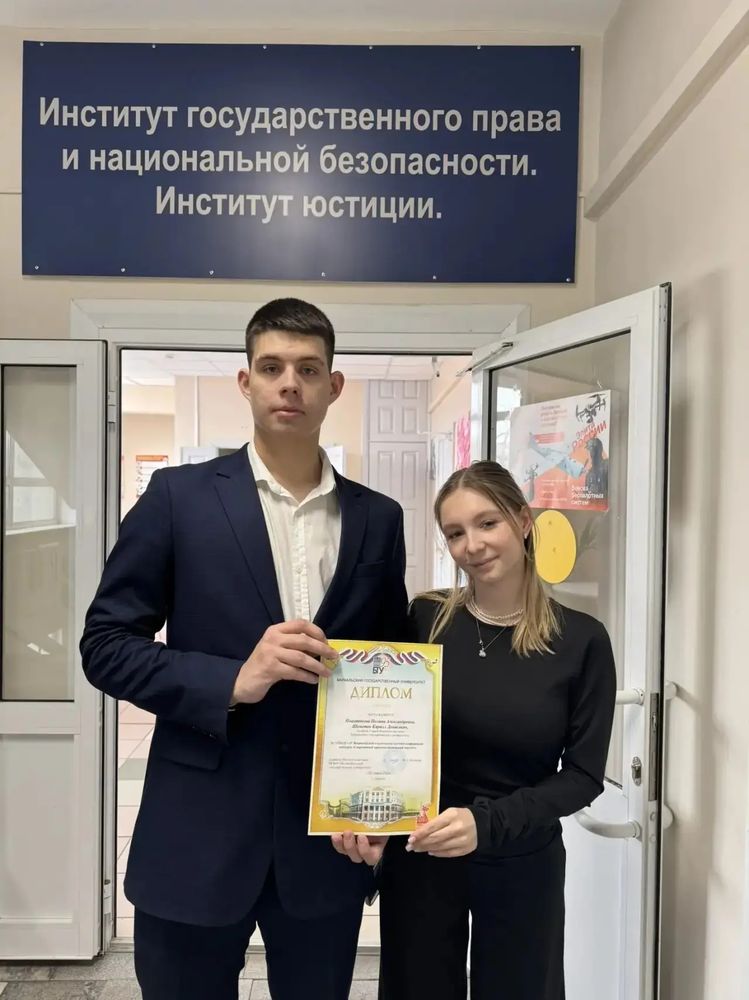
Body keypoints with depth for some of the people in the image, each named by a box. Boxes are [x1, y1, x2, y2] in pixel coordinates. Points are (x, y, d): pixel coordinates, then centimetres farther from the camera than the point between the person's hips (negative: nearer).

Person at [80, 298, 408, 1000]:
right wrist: (232, 681, -18)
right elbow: (105, 644, -5)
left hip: (327, 838, 3)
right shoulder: (179, 497, -5)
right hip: (198, 835, -2)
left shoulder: (378, 519, 3)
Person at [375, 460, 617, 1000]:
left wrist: (487, 822, -22)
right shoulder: (424, 620, -10)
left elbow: (583, 774, -10)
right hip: (418, 855, 0)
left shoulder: (581, 640, -10)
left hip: (523, 863, 0)